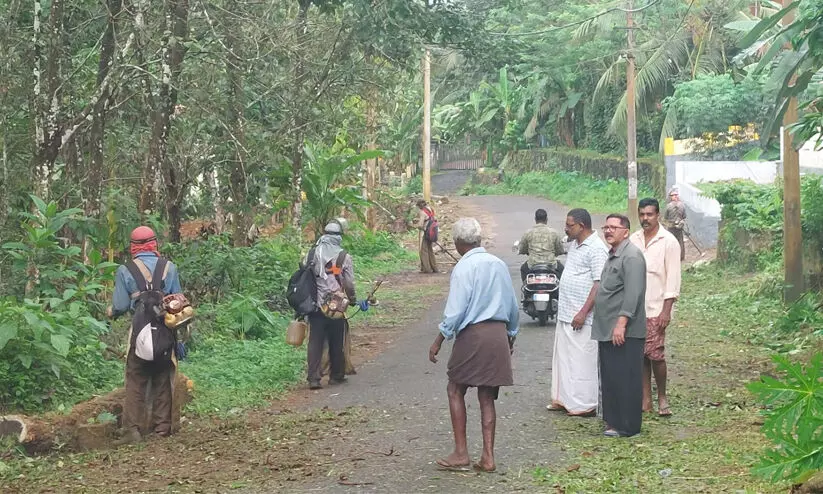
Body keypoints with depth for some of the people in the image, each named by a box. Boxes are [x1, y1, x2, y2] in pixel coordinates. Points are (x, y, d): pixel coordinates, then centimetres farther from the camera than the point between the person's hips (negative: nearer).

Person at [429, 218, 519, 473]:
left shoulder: (463, 268, -10)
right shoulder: (499, 264, 9)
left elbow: (455, 310, -14)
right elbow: (513, 306, 16)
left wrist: (438, 341, -6)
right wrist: (511, 336, 29)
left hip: (473, 334, -6)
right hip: (499, 335, 6)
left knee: (455, 391, 8)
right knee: (487, 397, 11)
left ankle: (461, 454, 6)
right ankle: (487, 457, 12)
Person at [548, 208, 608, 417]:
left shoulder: (596, 249, -16)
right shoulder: (575, 244, 13)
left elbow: (599, 284, -21)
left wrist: (583, 313, -23)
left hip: (582, 317, -10)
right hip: (566, 314, 10)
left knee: (582, 361, -4)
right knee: (563, 357, 15)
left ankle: (585, 405, 3)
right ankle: (563, 399, 24)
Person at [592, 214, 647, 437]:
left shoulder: (631, 256, -13)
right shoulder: (612, 255, 19)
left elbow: (633, 294, -22)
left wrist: (621, 322, -26)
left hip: (625, 332, -10)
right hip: (607, 331, 10)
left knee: (625, 379, -4)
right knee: (610, 377, 14)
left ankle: (626, 426, 1)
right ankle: (613, 420, 22)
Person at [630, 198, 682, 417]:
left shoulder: (668, 242, -5)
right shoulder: (633, 240, 9)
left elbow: (673, 278, -8)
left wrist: (666, 311, -13)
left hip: (655, 309, -5)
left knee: (655, 354, -7)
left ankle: (662, 397, 11)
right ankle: (645, 399, 14)